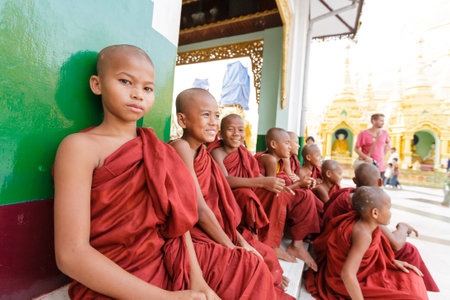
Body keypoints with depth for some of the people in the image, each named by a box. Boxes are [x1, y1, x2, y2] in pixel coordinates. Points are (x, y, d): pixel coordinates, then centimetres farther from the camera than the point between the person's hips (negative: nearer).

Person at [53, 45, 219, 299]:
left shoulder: (156, 148, 7)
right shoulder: (80, 147, -11)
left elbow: (178, 216, 4)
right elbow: (72, 254, -17)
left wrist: (196, 276, -7)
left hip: (171, 263, 6)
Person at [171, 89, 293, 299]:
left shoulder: (204, 154, 8)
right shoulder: (181, 147, -18)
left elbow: (221, 208, 7)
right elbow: (199, 209, -20)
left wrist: (241, 241, 0)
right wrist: (232, 248, -11)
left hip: (213, 231, 8)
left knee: (265, 254, 8)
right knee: (251, 265, -16)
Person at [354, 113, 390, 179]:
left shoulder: (385, 133, 8)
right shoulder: (363, 134, -8)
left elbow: (388, 145, 26)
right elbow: (356, 148, -5)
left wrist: (382, 155, 13)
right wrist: (365, 157, -17)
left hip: (381, 167, 5)